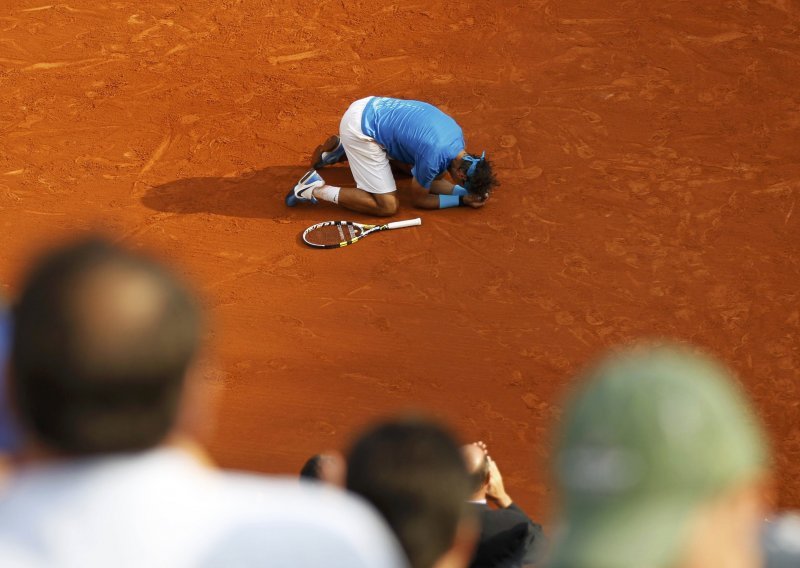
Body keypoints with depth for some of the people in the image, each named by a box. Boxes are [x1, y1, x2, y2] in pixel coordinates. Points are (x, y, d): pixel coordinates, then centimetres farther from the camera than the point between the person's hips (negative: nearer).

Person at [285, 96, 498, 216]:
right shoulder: (434, 156, -24)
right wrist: (462, 200, -5)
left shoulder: (456, 133, 0)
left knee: (413, 166, 28)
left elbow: (433, 181, 13)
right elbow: (419, 198, -6)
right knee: (388, 206, -10)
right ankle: (316, 189, -4)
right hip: (360, 130, -9)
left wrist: (466, 191, -1)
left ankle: (343, 149, 27)